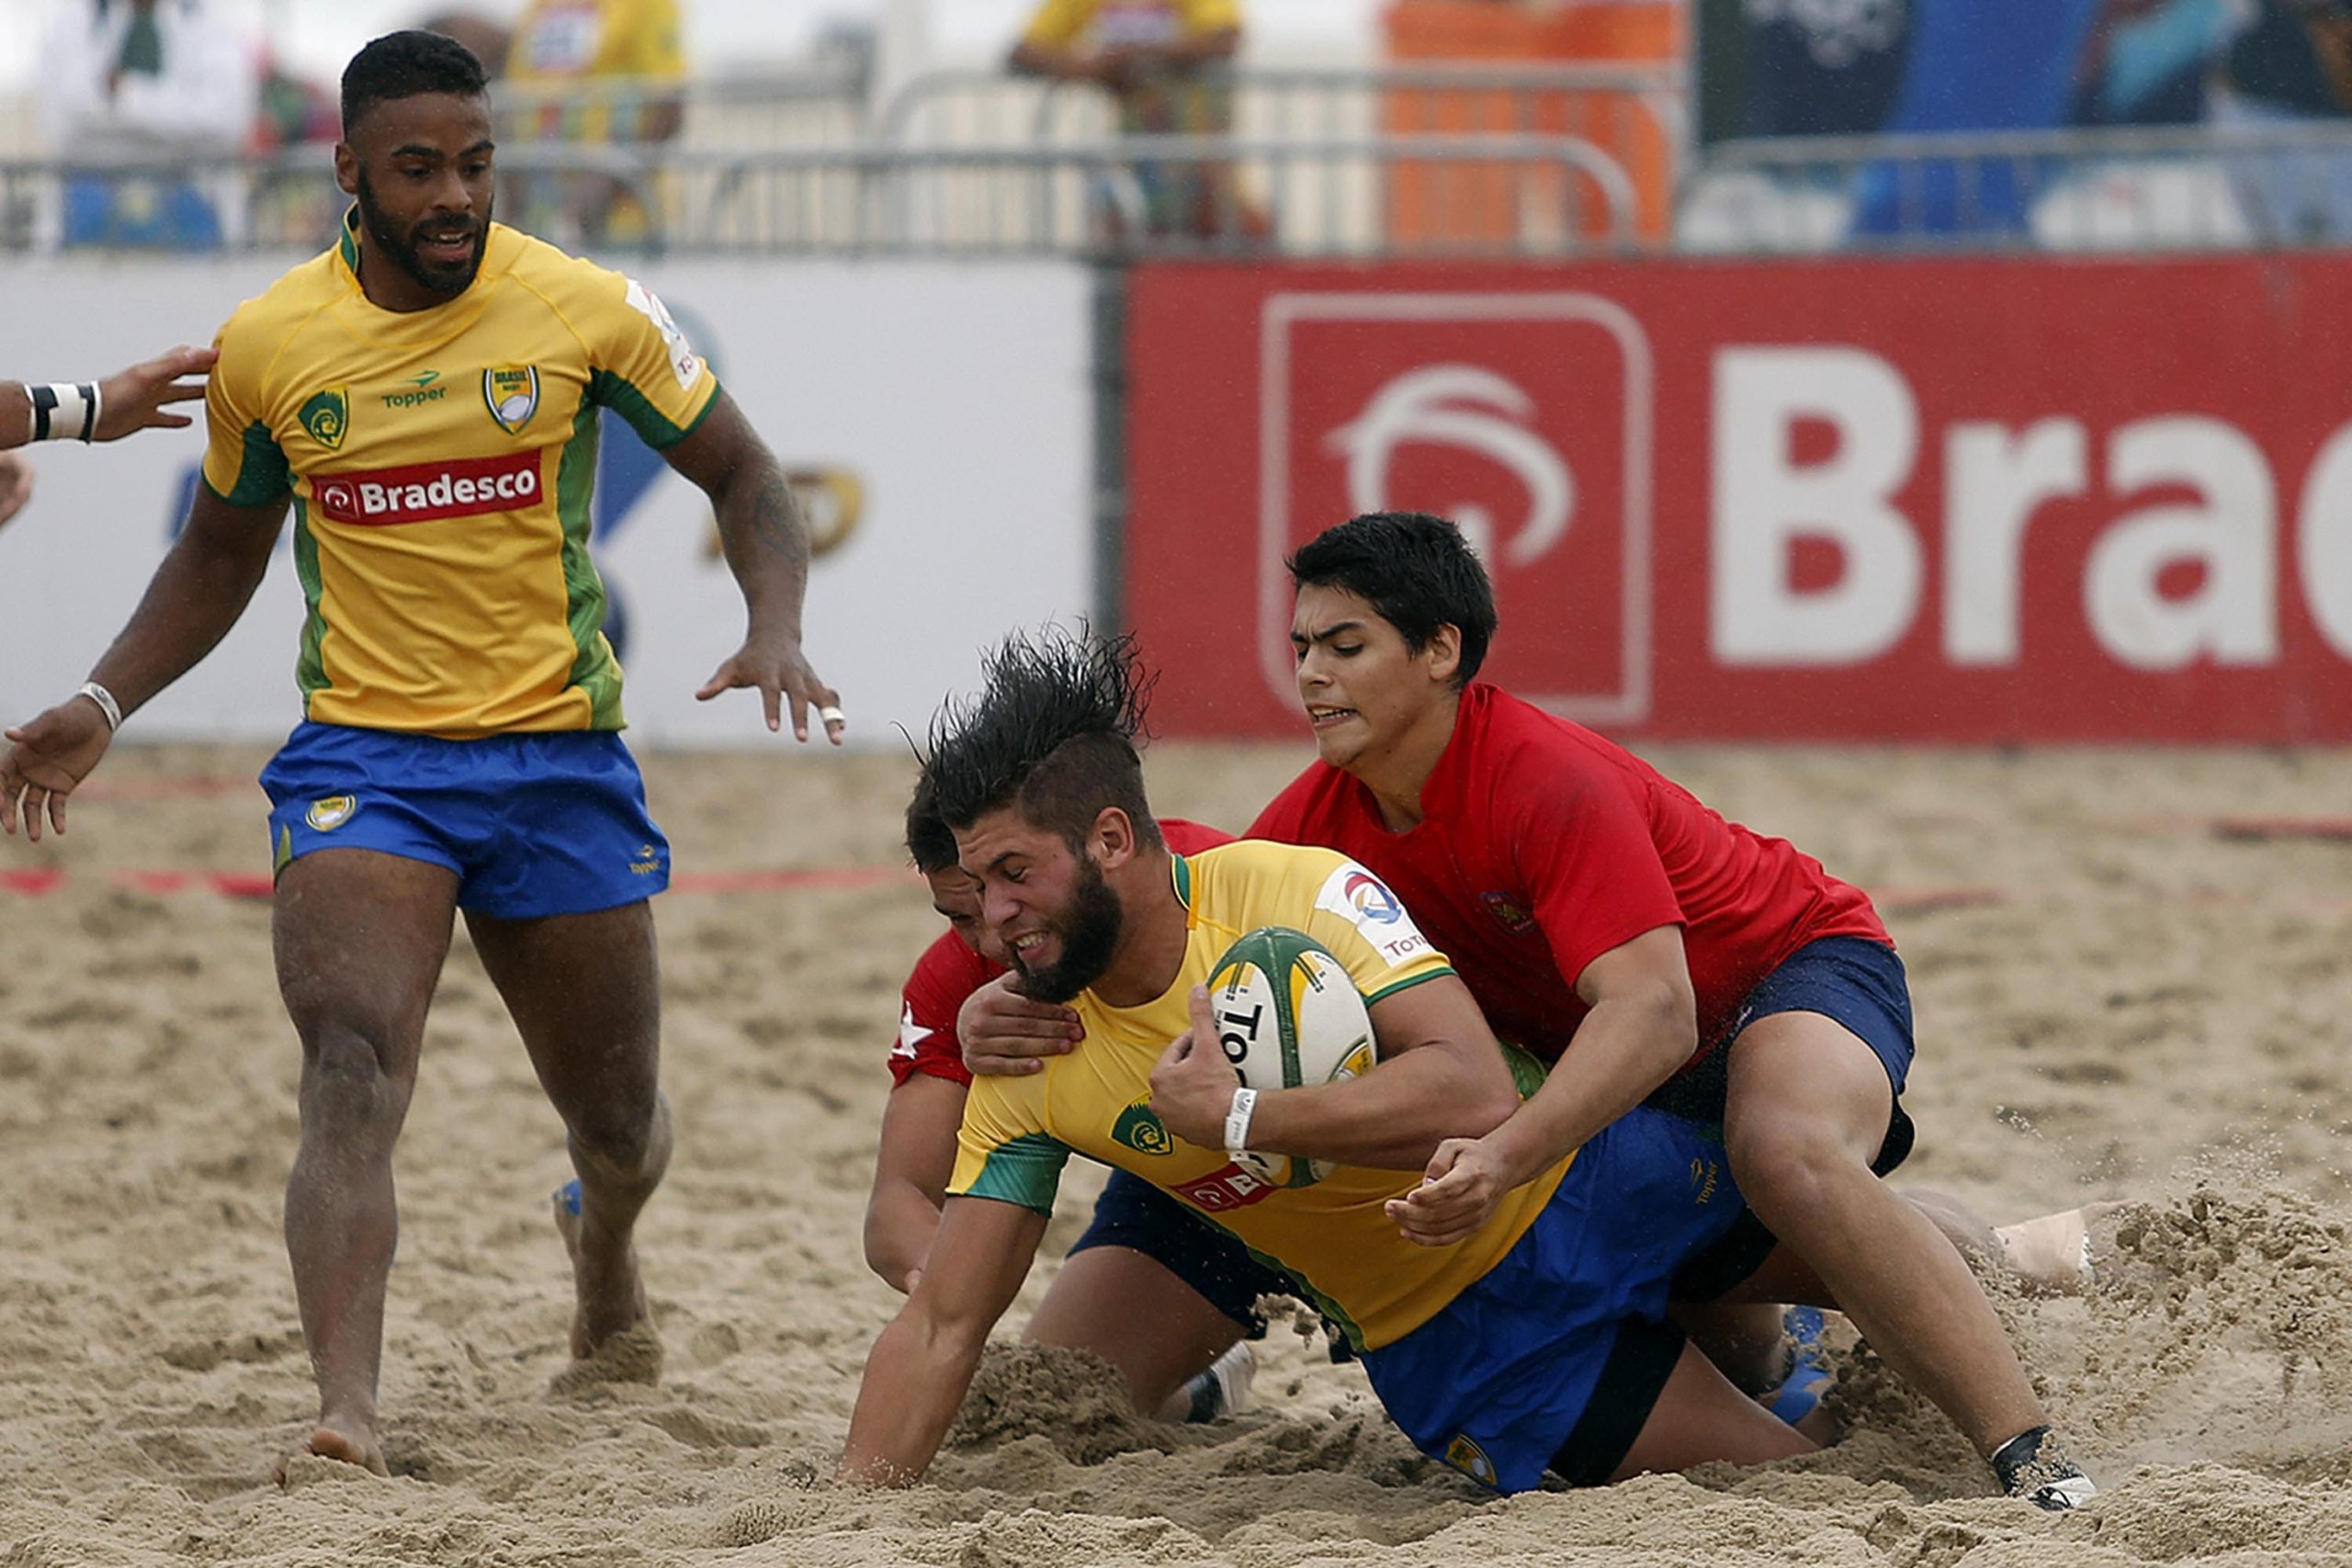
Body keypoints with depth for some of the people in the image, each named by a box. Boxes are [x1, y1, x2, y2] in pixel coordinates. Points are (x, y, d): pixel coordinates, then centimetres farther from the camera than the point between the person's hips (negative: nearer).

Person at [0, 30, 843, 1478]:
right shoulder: (267, 345, -2)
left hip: (562, 759, 1)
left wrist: (776, 629, -16)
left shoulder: (588, 311, -6)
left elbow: (743, 477, 3)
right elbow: (221, 556, 15)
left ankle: (606, 1257, 51)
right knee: (352, 1074, -25)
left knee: (619, 1121, 15)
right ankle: (347, 1408, -36)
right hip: (361, 759, -1)